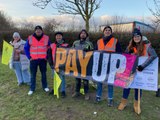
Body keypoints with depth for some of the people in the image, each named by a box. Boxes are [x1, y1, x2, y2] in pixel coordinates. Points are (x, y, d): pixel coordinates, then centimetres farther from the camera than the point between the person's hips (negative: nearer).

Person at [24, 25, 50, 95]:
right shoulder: (30, 38, 0)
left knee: (43, 74, 11)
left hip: (43, 60, 0)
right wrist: (29, 57, 0)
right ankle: (32, 89, 18)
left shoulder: (46, 38, 1)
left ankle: (45, 87, 26)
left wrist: (47, 56, 2)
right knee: (33, 75, 6)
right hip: (33, 60, 0)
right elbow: (26, 48, 8)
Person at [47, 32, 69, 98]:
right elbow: (49, 55, 6)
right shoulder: (52, 45, 4)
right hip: (54, 65, 4)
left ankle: (63, 91, 14)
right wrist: (51, 63, -1)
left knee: (62, 77, 2)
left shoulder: (66, 45, -4)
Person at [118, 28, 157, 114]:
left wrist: (143, 66, -34)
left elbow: (154, 55, -27)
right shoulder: (130, 47, 0)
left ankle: (136, 104, 33)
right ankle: (124, 102, 29)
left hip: (141, 71, -2)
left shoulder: (146, 46, -12)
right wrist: (129, 51, -19)